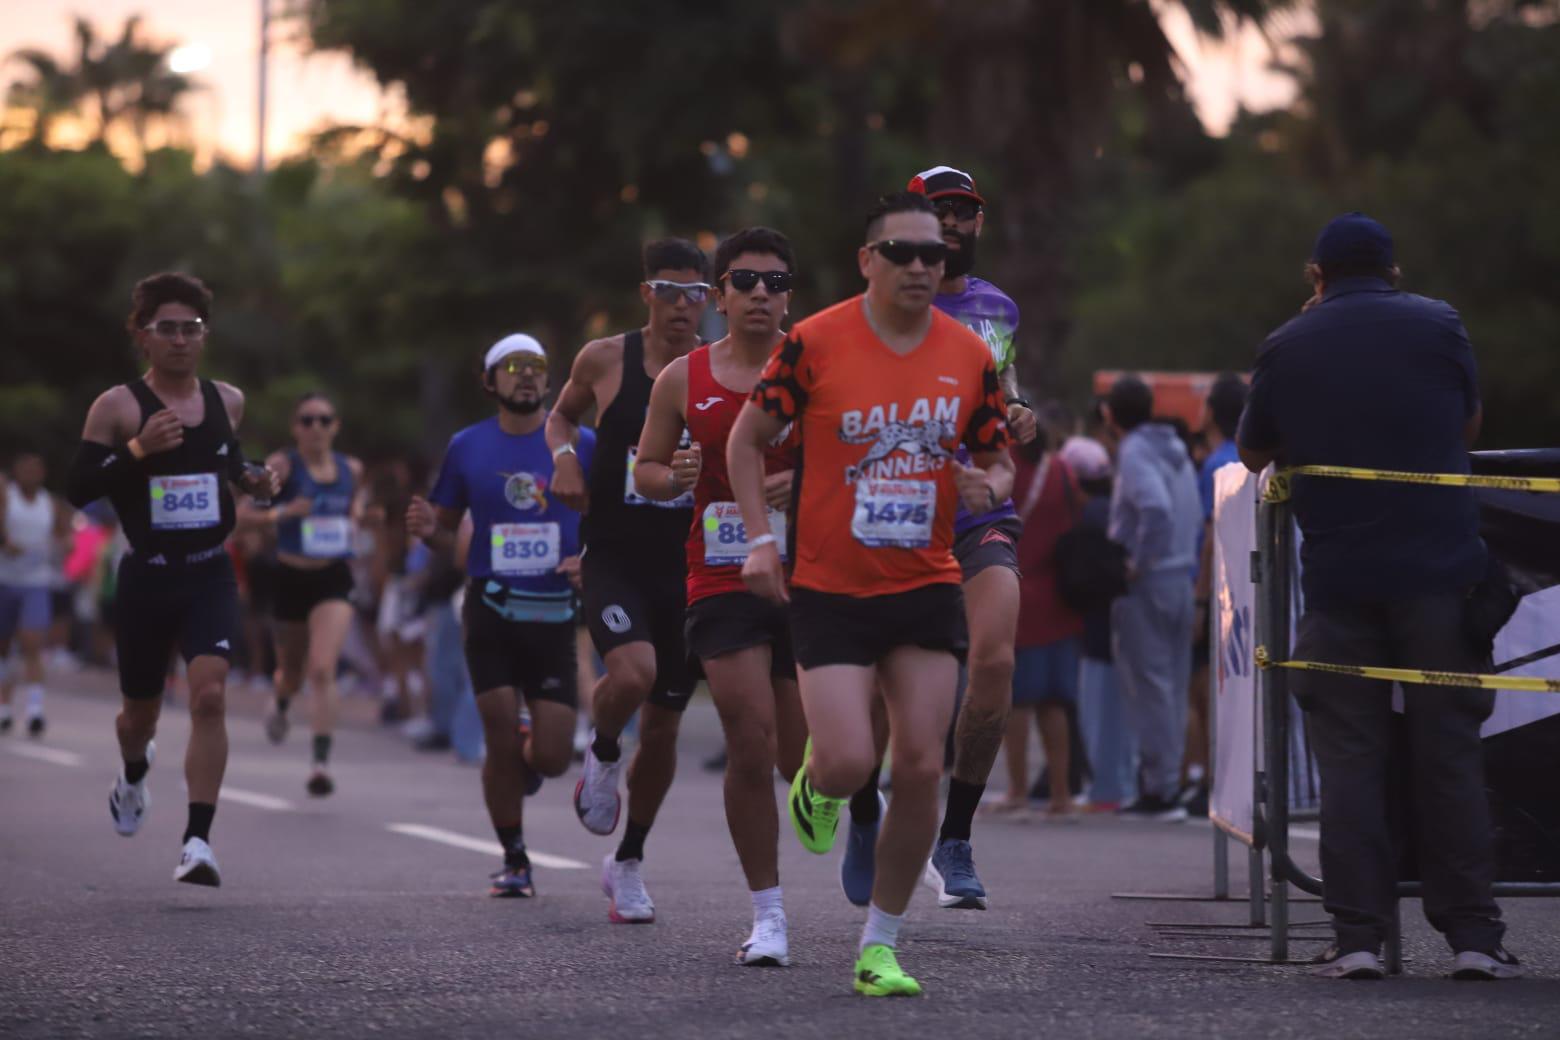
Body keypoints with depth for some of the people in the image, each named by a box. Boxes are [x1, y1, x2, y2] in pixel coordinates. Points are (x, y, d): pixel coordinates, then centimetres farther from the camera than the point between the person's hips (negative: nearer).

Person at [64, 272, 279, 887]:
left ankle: (198, 842, -22)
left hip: (210, 577, 1)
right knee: (141, 712, 14)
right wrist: (137, 450, -24)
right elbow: (78, 489, -11)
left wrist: (253, 479, 4)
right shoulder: (118, 408, -7)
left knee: (209, 696, -20)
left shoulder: (227, 402, 6)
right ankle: (134, 776, 52)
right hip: (146, 578, -1)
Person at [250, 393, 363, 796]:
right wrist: (281, 512, -28)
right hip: (291, 578, 0)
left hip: (334, 580, 0)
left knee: (322, 670, -17)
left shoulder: (351, 470, 5)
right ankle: (281, 703, 55)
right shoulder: (282, 466, -7)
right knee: (293, 671, 17)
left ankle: (321, 762, -20)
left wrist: (359, 522, 3)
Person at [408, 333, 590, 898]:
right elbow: (448, 533, 14)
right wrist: (426, 530, -9)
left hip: (555, 614, 0)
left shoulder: (581, 445, 3)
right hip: (491, 612, 0)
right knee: (501, 741, -6)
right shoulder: (467, 447, 6)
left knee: (551, 757, -5)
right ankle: (514, 861, 13)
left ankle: (525, 759, 33)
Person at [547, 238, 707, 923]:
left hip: (686, 565, 2)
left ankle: (628, 864, 29)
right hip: (614, 556, -2)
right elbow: (562, 414, 18)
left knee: (664, 724, 9)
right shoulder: (605, 360, -1)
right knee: (632, 673, -30)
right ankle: (602, 755, 6)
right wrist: (564, 456, -2)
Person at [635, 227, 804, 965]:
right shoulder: (683, 379, 5)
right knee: (750, 743, -12)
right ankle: (767, 912, -3)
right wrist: (672, 479, -8)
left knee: (803, 758, 5)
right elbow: (644, 470, 14)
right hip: (721, 580, 0)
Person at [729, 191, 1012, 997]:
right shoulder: (814, 343, -8)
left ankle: (879, 946, 10)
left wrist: (989, 487, -11)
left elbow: (999, 461, 13)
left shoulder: (970, 356, 2)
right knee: (850, 762, -13)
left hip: (927, 589, 3)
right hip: (829, 590, -3)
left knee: (921, 768, -4)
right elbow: (747, 437, 2)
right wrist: (762, 537, -7)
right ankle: (816, 782, 28)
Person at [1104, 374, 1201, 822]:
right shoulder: (1176, 451, 14)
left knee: (1149, 686, -5)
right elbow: (1197, 518, 18)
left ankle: (1160, 790, -5)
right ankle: (1166, 782, 15)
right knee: (1172, 686, 11)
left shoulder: (1135, 453, -12)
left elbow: (1156, 509, -28)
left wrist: (1138, 562, -20)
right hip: (1182, 580, 8)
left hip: (1145, 584, -8)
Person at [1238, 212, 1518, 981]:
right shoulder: (1438, 326, 3)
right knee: (1449, 751, 4)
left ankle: (1357, 935, -2)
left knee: (1350, 755, 4)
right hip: (1441, 567, 0)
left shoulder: (1287, 348, 3)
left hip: (1339, 576, 0)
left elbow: (1253, 454, 15)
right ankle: (1472, 933, 1)